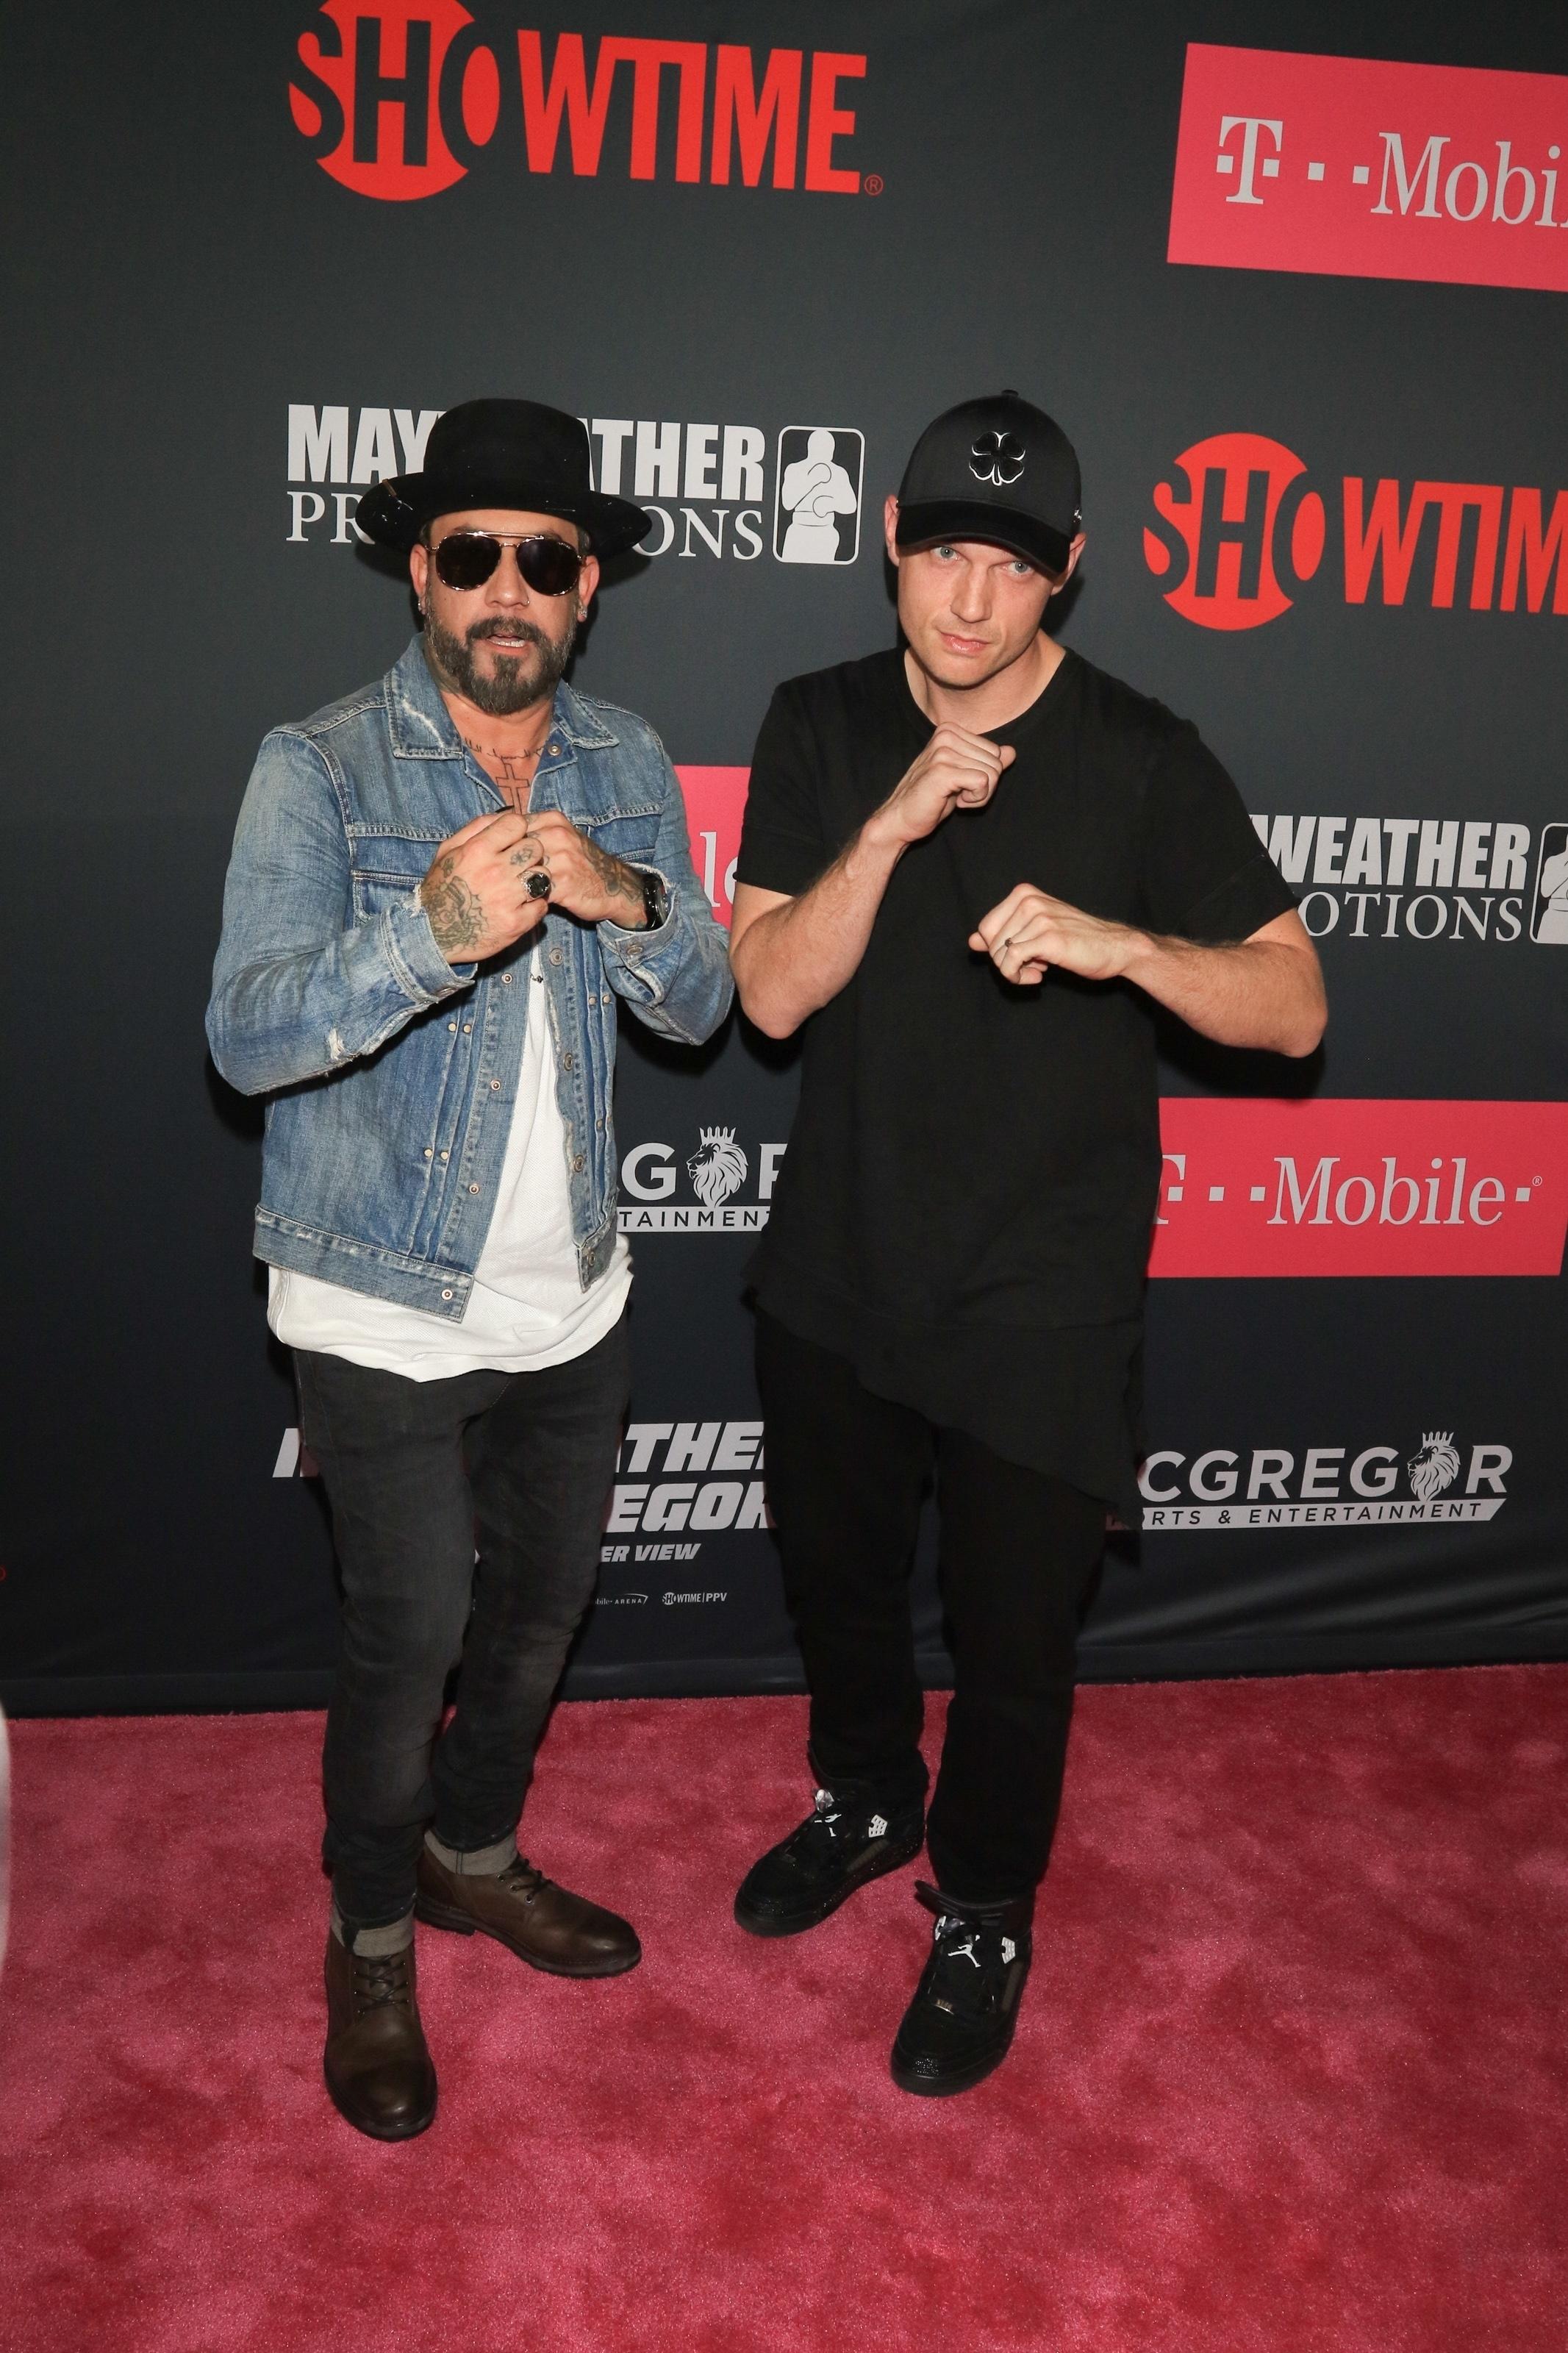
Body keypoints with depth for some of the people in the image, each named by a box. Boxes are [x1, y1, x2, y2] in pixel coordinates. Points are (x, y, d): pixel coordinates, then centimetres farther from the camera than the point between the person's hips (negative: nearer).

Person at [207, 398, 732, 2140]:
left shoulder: (625, 766, 4)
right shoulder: (318, 769, -11)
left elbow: (699, 1006, 1)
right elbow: (249, 1036, -20)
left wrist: (624, 900, -20)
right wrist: (433, 931, -37)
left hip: (574, 1292, 5)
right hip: (387, 1307, -5)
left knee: (542, 1602, 18)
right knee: (408, 1639, 3)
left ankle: (473, 1851, 44)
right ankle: (370, 1942, 29)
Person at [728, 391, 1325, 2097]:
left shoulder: (1145, 764, -12)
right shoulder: (822, 730, -2)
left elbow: (1292, 1007, -13)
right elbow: (773, 993, -10)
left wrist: (1117, 941, -30)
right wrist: (893, 825, -25)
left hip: (1038, 1301, -3)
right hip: (837, 1269, 4)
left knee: (1009, 1635, 10)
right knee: (835, 1573, 23)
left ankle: (982, 1915, 38)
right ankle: (866, 1801, 52)